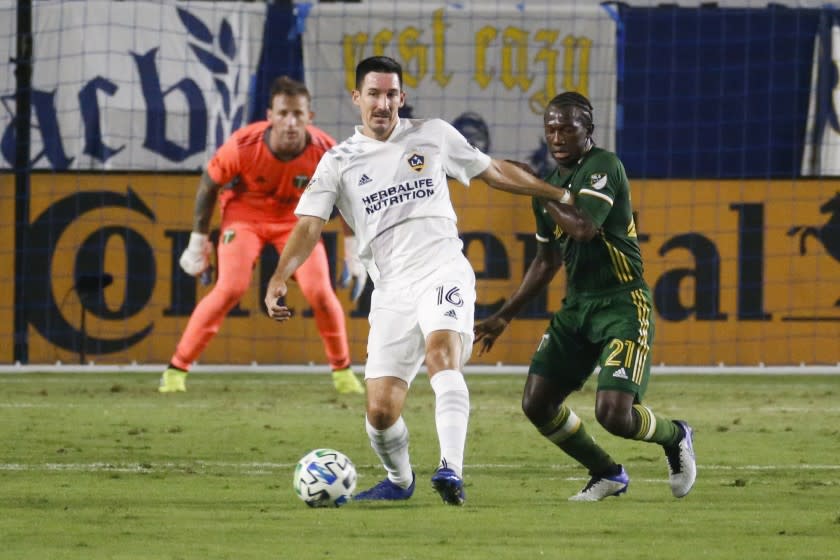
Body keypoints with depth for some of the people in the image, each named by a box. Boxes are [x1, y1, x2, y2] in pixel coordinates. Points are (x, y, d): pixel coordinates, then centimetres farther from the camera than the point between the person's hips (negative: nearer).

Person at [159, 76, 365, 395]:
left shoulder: (326, 151, -25)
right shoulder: (243, 146, -31)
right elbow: (209, 184, -12)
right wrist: (198, 242, -5)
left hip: (296, 216, 2)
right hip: (244, 213, -2)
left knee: (319, 291, -12)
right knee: (231, 288, -20)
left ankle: (342, 370, 11)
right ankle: (176, 369, -11)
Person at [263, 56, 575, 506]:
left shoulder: (433, 135, 11)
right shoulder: (338, 162, 7)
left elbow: (494, 173, 23)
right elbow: (308, 226, -3)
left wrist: (561, 195, 25)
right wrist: (279, 279, -20)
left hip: (443, 271, -1)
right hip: (391, 291, 1)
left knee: (441, 353, -32)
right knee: (380, 411, -5)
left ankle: (451, 472, -43)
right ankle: (399, 480, 27)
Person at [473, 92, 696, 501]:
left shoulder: (604, 167, -13)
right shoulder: (551, 184, 11)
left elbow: (584, 228, -29)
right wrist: (504, 316, 23)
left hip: (622, 306, -8)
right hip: (576, 308, 8)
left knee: (613, 414, -19)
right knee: (537, 404, -1)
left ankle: (675, 437, 16)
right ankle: (607, 475, 20)